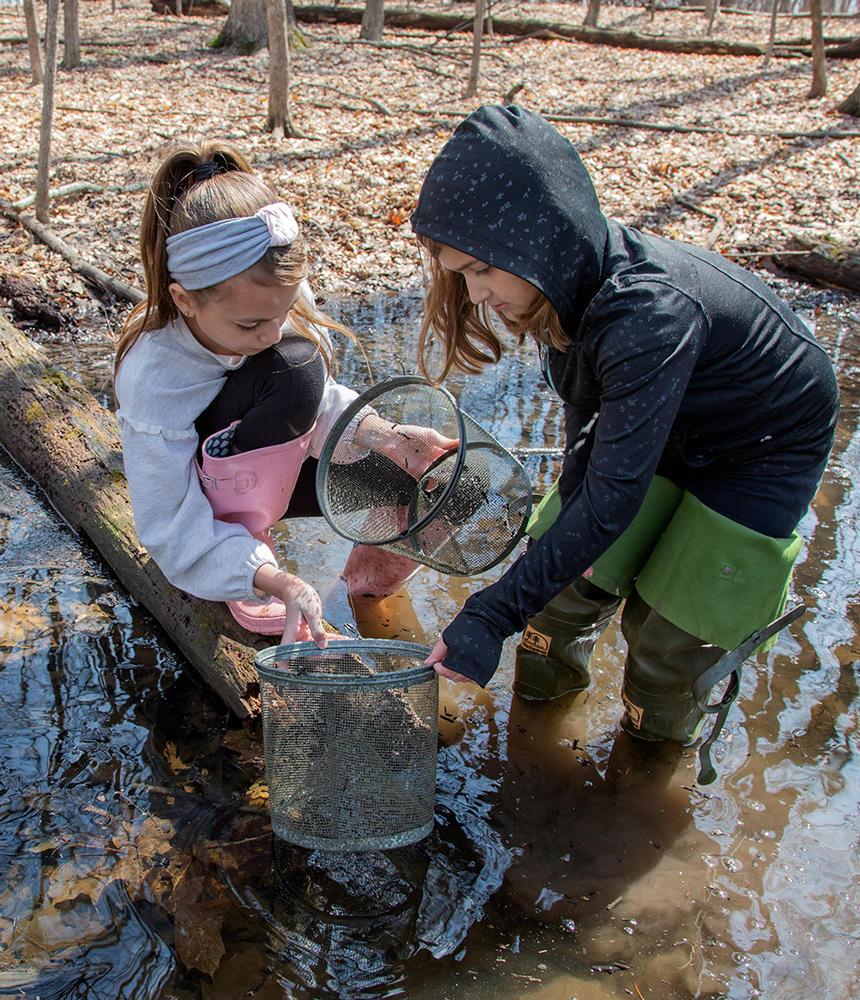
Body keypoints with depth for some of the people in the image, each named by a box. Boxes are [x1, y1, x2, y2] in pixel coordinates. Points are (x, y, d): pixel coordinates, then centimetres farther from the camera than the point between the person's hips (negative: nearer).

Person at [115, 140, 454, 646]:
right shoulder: (151, 381, -34)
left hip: (280, 465, 5)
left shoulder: (278, 300, -22)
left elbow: (321, 401, -9)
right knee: (292, 372, -36)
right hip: (212, 495, -5)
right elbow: (176, 533, -29)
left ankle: (369, 568, 16)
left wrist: (376, 433, -30)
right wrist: (276, 581, -43)